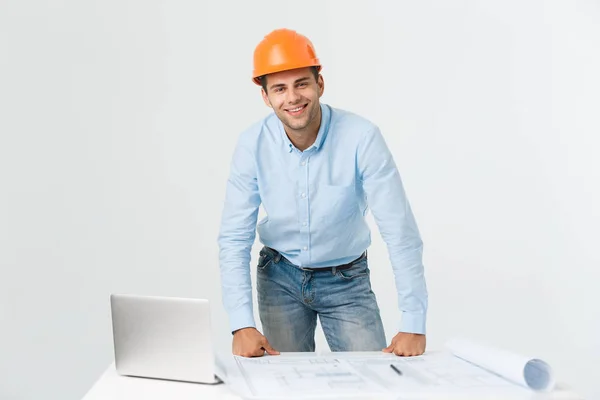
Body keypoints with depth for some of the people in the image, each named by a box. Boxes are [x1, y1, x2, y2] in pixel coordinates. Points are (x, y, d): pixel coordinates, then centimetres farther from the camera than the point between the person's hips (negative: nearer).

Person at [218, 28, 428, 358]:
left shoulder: (362, 138, -25)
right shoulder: (252, 145, -18)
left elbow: (401, 233, -24)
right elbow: (234, 238, -15)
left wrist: (413, 324, -27)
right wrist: (242, 325, -26)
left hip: (347, 279, -1)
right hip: (280, 276, 1)